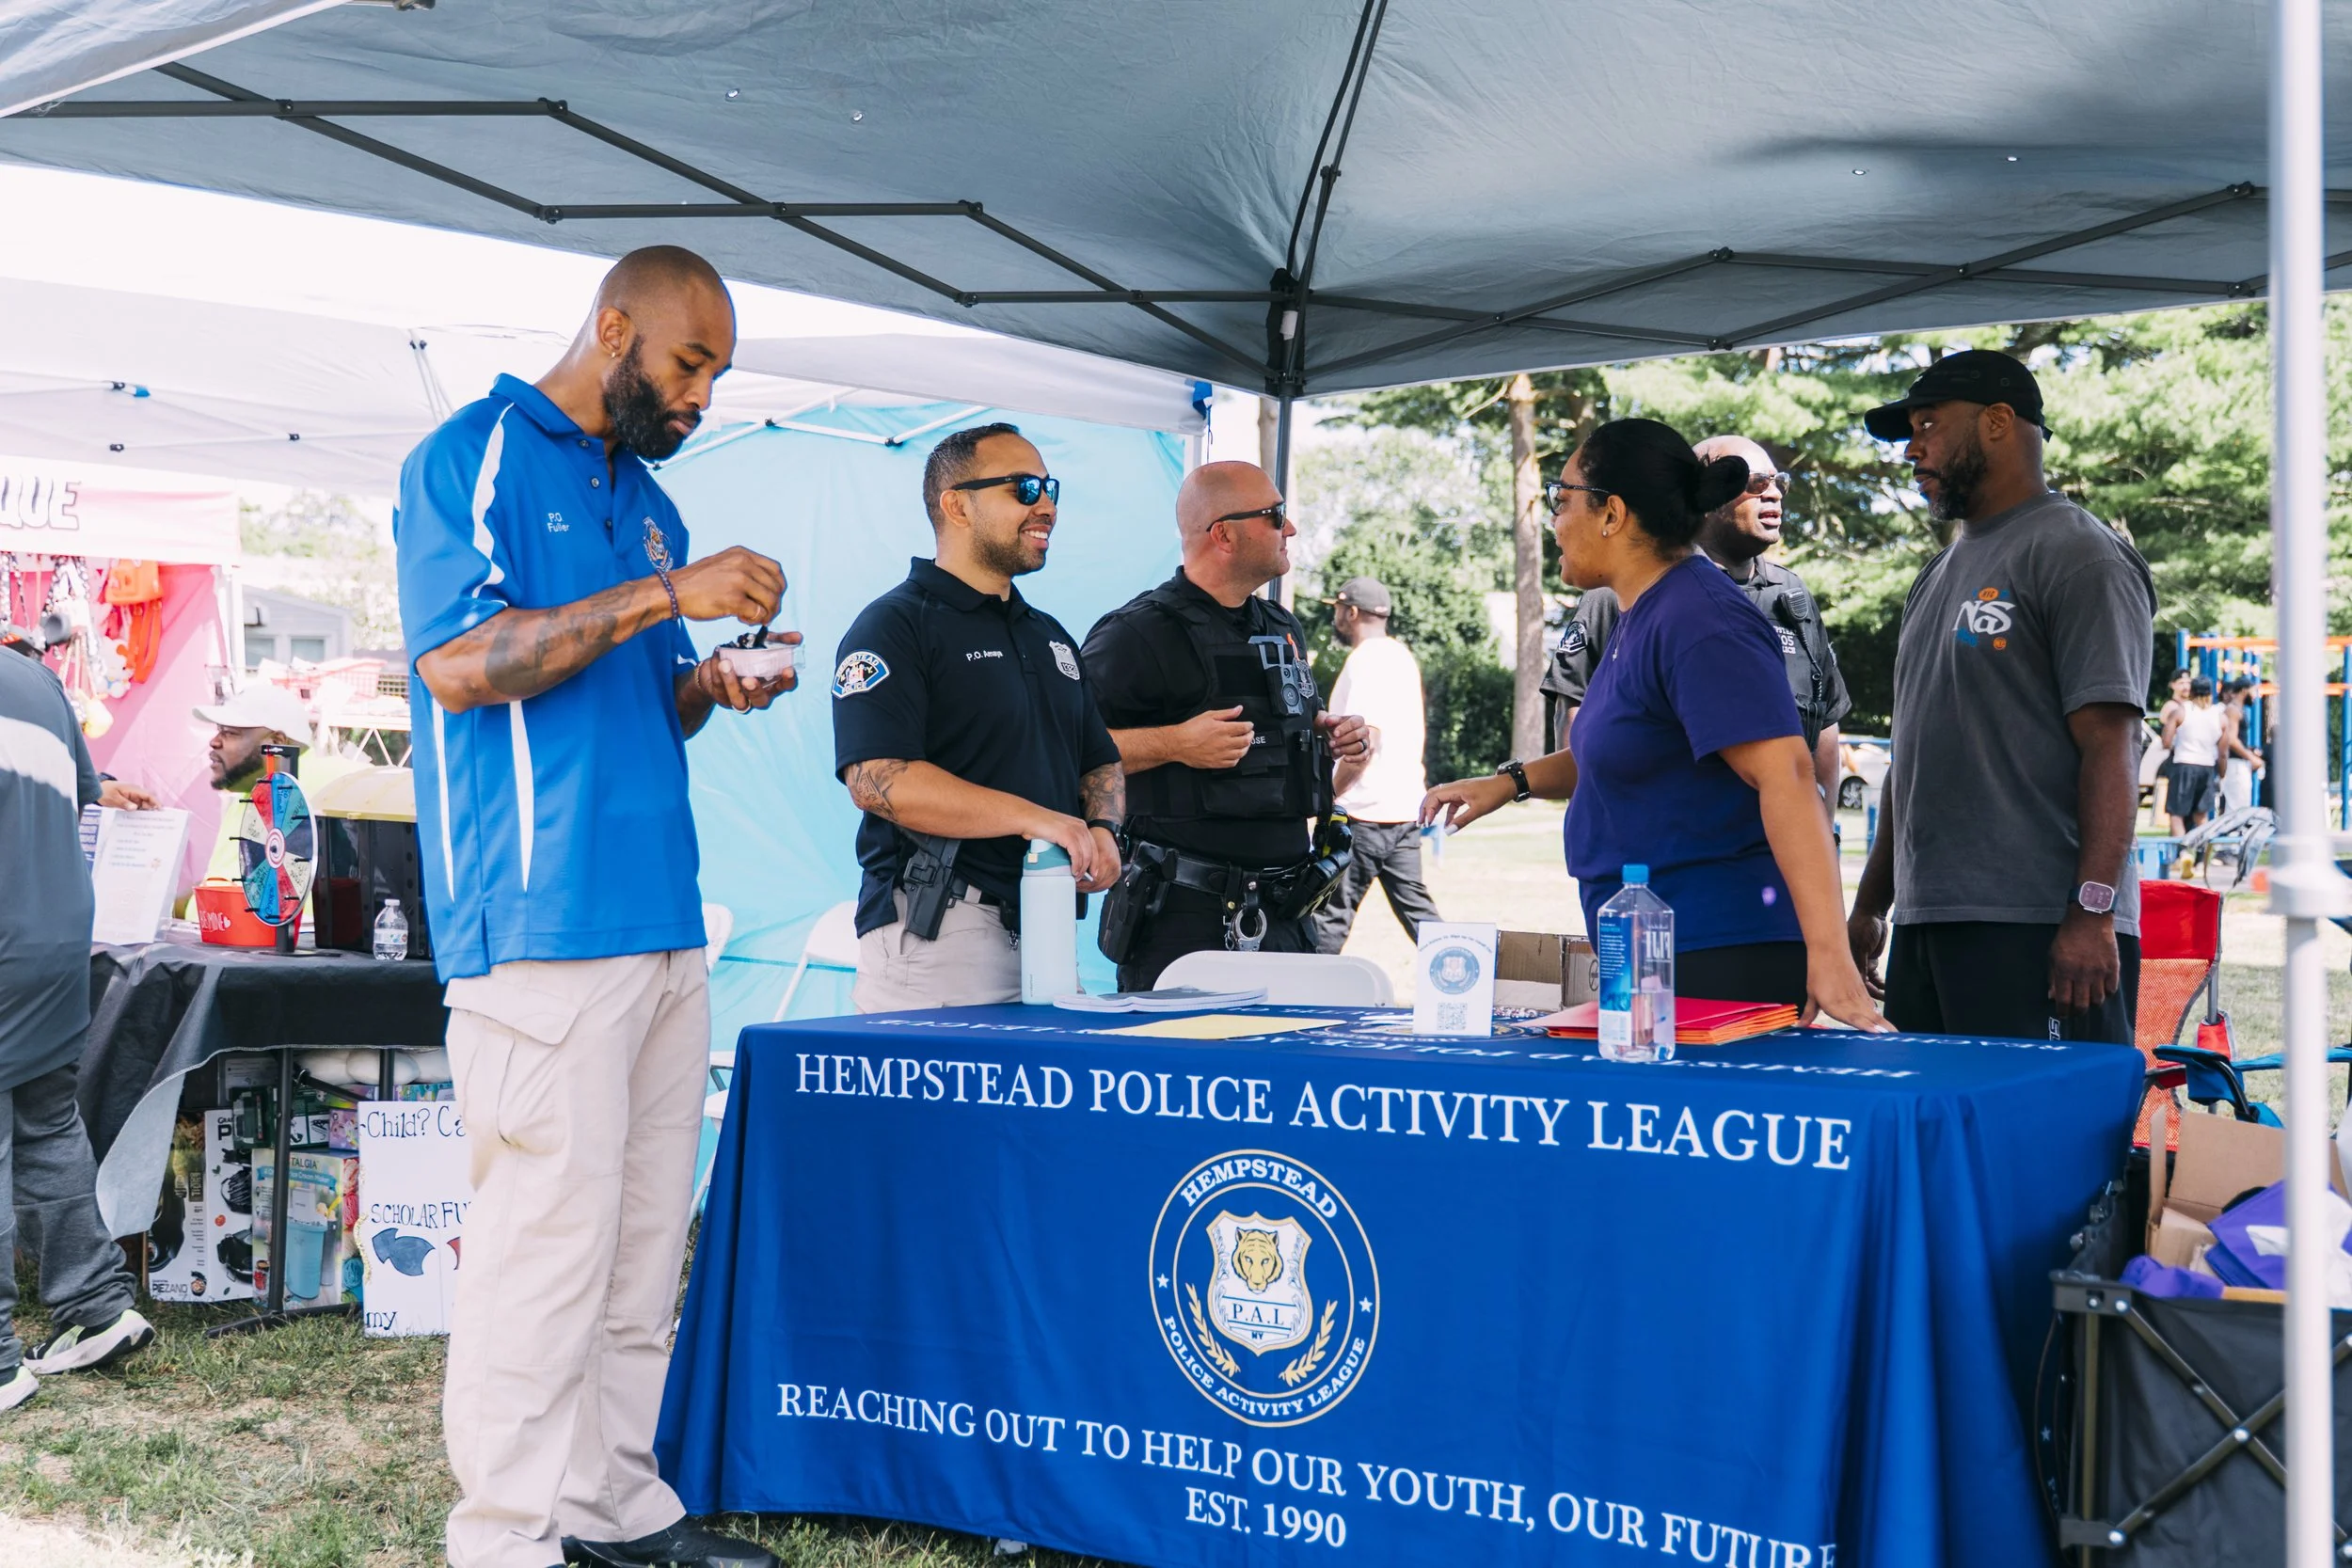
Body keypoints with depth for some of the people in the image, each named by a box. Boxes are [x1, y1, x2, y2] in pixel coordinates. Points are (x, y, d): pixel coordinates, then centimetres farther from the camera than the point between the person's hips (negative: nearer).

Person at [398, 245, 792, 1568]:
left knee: (647, 1239, 9)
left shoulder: (648, 503, 22)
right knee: (549, 1236, -8)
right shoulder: (474, 459, -2)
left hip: (662, 919, 8)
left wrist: (709, 687, 5)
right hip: (542, 921, -8)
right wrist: (667, 595, -15)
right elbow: (460, 662, -15)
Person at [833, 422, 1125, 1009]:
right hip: (935, 933, -7)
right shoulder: (894, 625, -5)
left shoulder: (1050, 636, 21)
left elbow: (1101, 763, 25)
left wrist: (1102, 828, 1)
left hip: (1046, 932, 7)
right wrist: (1033, 818, -22)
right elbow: (877, 779, -18)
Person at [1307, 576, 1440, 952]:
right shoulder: (1402, 656, 16)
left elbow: (1365, 738, -20)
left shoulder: (1365, 659, -13)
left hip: (1365, 810, -9)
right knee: (1415, 907, 10)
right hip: (1405, 806, 9)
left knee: (1331, 912, -4)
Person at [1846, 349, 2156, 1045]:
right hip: (1926, 926, 8)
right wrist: (1871, 903, 21)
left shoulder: (2076, 554, -4)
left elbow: (2110, 745, -13)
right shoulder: (1940, 575, 22)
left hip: (2035, 934, -8)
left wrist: (2092, 913, -21)